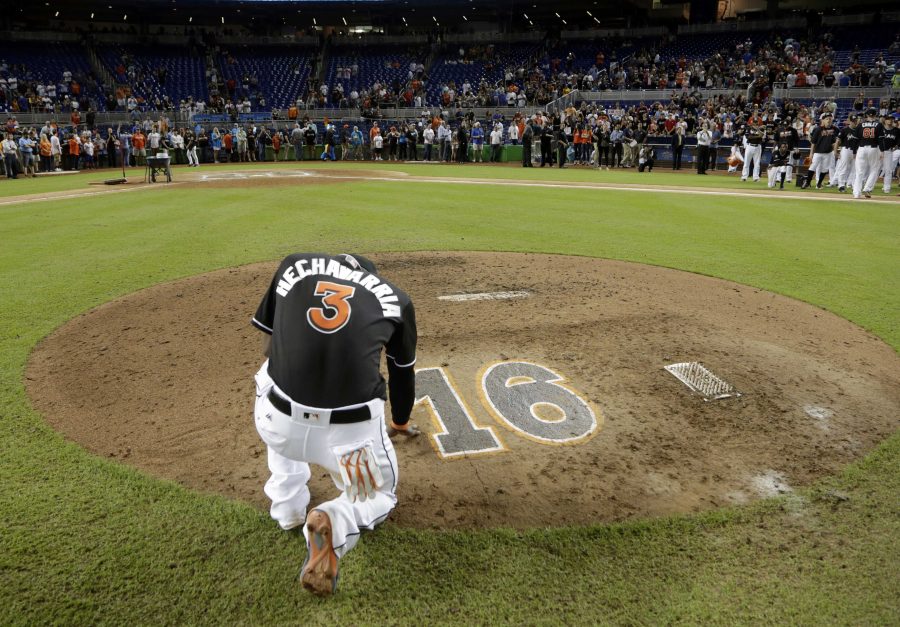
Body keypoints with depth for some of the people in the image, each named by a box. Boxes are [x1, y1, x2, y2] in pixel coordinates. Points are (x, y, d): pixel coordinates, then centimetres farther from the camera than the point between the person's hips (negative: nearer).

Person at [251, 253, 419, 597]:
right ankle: (336, 521, -4)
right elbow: (403, 373, 27)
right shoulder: (394, 296, 15)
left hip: (279, 424, 1)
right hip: (351, 429, -1)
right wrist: (400, 423, 46)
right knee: (379, 496, 30)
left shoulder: (294, 263, 16)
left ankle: (287, 504, 33)